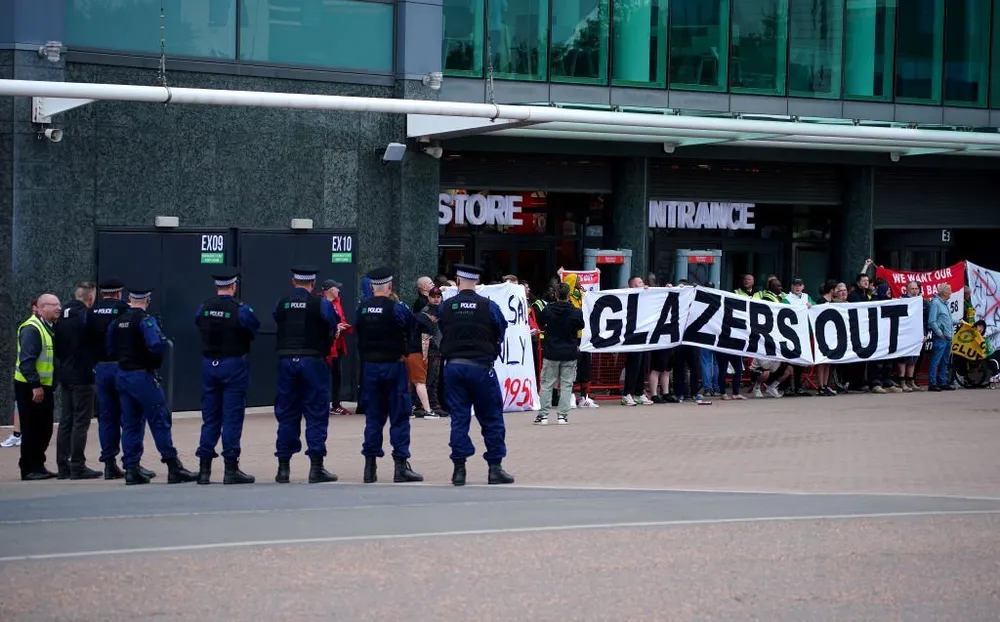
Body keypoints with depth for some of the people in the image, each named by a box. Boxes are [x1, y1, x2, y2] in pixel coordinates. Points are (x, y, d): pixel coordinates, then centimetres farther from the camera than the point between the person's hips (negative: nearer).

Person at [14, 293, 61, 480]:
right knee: (31, 429, -3)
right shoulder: (31, 328, -15)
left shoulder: (50, 328, 14)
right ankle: (29, 469, 3)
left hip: (44, 386, 9)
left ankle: (38, 466, 21)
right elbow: (26, 360, -22)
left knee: (45, 428, 12)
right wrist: (35, 385, -26)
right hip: (30, 387, -9)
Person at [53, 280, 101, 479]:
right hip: (82, 376, -8)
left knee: (66, 421, 11)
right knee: (81, 421, -4)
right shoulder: (85, 316, -14)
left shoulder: (62, 316, 10)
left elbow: (56, 346, 13)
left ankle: (63, 466, 13)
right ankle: (77, 467, -4)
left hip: (64, 376, 8)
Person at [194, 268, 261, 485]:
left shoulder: (202, 308, 1)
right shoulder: (240, 310, -13)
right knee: (232, 417, 0)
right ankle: (231, 470, 0)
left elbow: (200, 328, 10)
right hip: (234, 364, -4)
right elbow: (254, 330, -3)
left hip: (208, 364, 5)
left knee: (210, 418, 11)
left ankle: (204, 469, 10)